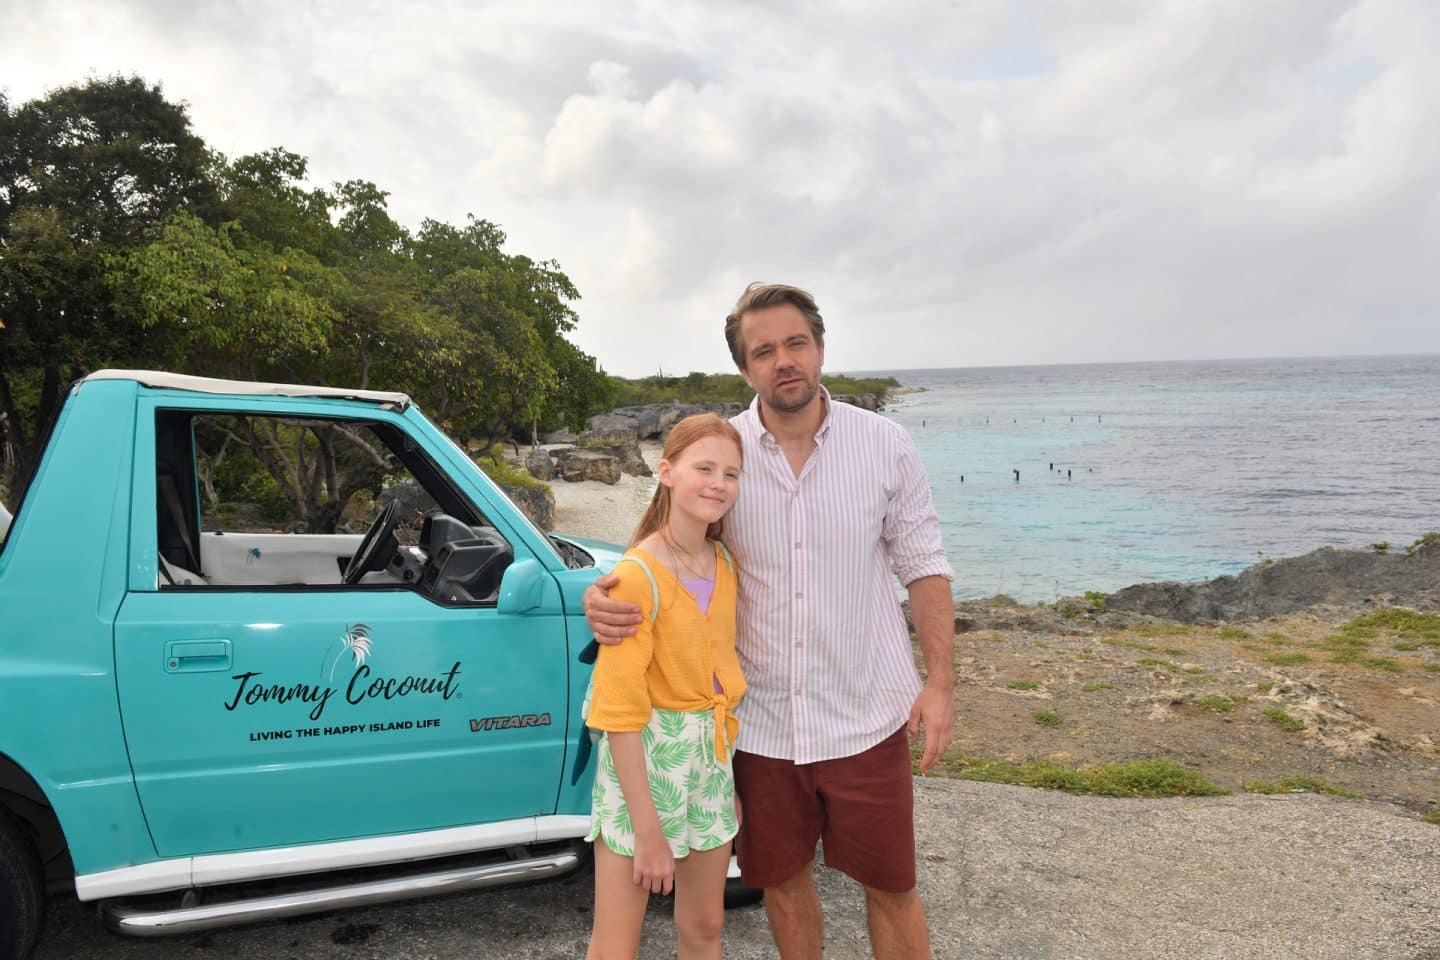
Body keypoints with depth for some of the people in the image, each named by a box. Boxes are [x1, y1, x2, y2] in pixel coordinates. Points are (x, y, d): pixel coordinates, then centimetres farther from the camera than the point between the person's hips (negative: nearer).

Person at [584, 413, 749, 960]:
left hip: (713, 760, 7)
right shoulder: (639, 575, -20)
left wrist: (733, 777, 9)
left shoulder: (726, 563, 1)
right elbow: (619, 714, -21)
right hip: (645, 760, -6)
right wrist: (648, 831, -20)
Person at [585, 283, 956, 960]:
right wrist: (604, 599, -20)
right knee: (781, 880, 19)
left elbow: (923, 566, 0)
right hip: (760, 720, 1)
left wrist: (940, 683, -7)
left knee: (890, 885, 12)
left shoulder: (884, 445, -6)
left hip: (866, 718, -1)